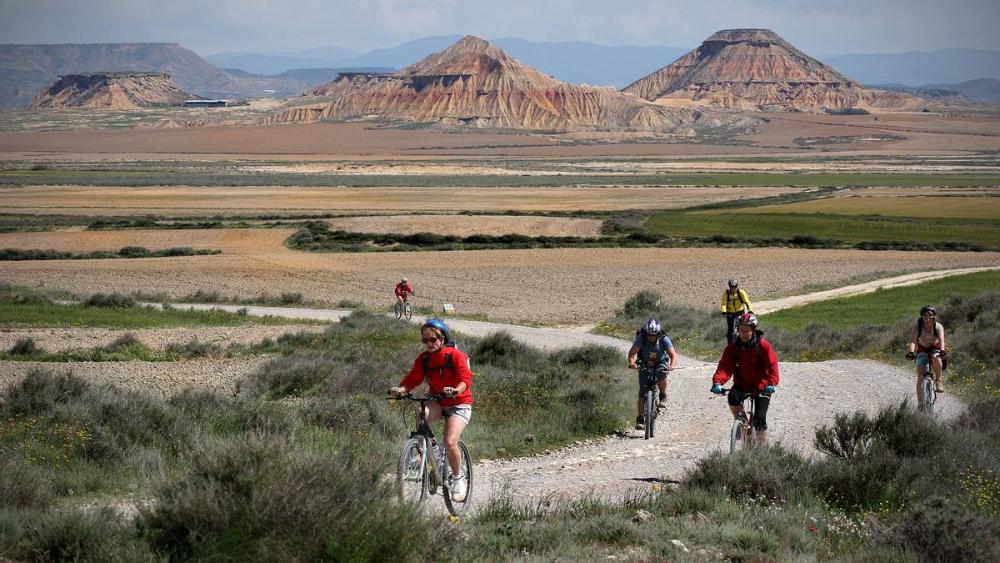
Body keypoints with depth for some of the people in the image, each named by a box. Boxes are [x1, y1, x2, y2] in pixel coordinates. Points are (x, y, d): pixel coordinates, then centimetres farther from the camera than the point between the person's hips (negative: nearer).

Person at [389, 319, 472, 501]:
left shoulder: (455, 355, -12)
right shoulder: (423, 359, 2)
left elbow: (465, 378, -24)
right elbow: (412, 379, -5)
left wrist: (456, 390, -46)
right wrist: (401, 389, -27)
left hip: (459, 404, -4)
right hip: (437, 402, 4)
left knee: (450, 442, -22)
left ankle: (458, 479, 0)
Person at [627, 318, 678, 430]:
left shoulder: (664, 339, -24)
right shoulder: (641, 338, -24)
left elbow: (673, 354, -31)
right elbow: (632, 352, -32)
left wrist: (672, 365, -50)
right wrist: (631, 363, -52)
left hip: (660, 363, 0)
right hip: (645, 364, 0)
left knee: (661, 375, -34)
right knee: (643, 392, -10)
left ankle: (663, 396, -6)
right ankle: (640, 419, -4)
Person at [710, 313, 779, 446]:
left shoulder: (763, 346, -14)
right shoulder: (733, 347, -9)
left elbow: (772, 365, -24)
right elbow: (724, 366, -18)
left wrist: (772, 384, -42)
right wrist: (717, 382, -37)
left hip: (761, 387, -2)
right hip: (742, 384, 2)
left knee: (759, 419, -10)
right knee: (733, 397, -31)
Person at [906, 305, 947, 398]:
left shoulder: (938, 327, -22)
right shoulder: (918, 327, -22)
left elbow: (941, 339, -39)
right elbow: (913, 340, -35)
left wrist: (942, 351, -58)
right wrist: (911, 352, -54)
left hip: (935, 349, -1)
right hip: (922, 349, 1)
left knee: (936, 358, -37)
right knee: (920, 377, -10)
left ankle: (938, 381, -17)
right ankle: (920, 402, -6)